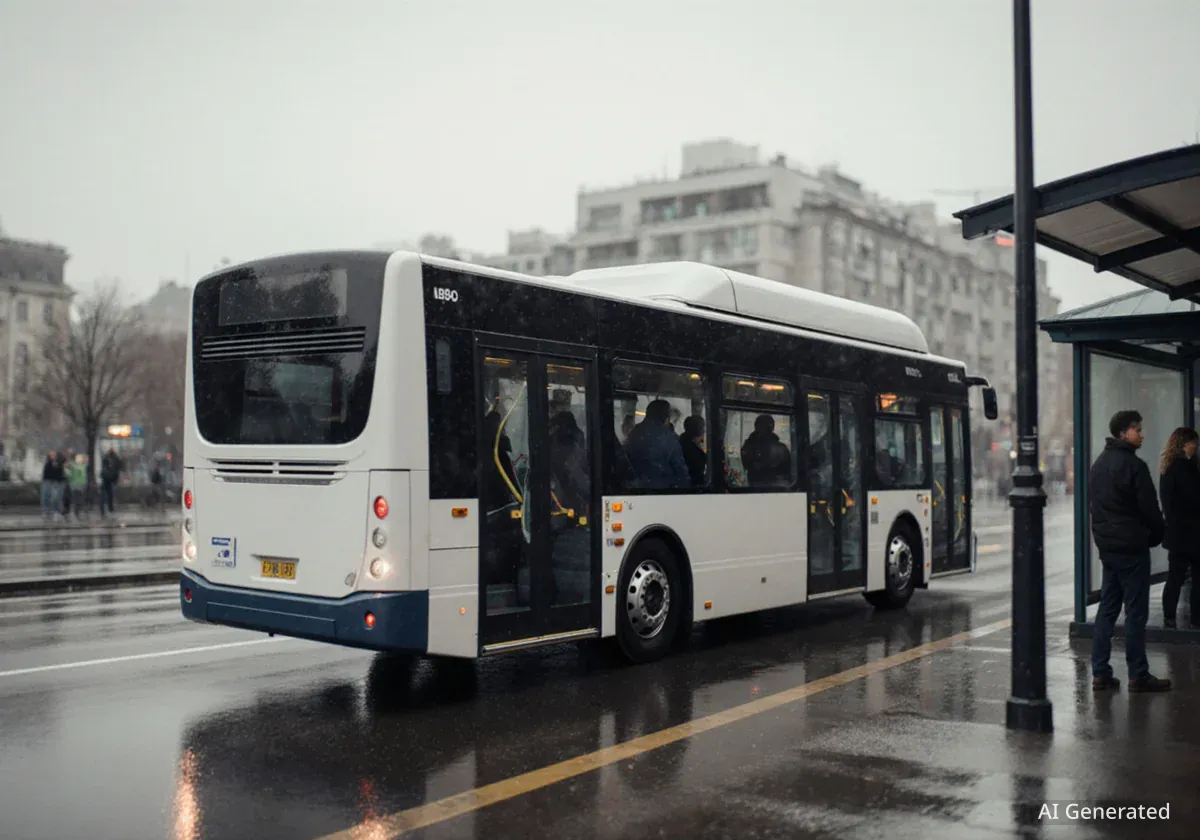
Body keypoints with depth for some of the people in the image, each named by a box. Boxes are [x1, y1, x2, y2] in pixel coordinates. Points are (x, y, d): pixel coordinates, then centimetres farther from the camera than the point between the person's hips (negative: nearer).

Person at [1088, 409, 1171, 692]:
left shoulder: (1099, 464, 13)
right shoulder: (1133, 465, -14)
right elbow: (1149, 507, -12)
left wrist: (1104, 533, 17)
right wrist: (1158, 534, 4)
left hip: (1106, 546, 8)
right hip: (1132, 547, -8)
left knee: (1107, 609, 10)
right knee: (1136, 612, -2)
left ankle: (1100, 673, 11)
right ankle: (1138, 676, 3)